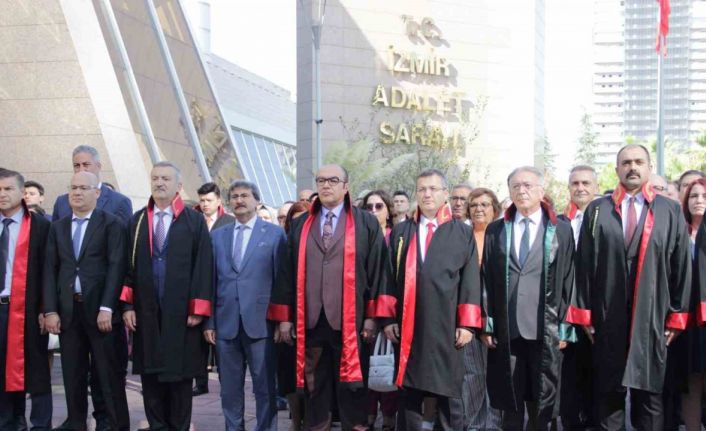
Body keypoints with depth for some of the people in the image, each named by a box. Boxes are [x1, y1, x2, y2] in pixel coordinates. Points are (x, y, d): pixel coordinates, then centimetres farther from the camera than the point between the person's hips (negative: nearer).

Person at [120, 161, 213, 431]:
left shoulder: (194, 221, -1)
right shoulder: (137, 221, 9)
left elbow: (203, 267, -4)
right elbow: (128, 265, 8)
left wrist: (198, 308, -10)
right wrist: (127, 305, -1)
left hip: (181, 312, -3)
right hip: (146, 311, 3)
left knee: (179, 372, 5)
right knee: (150, 371, 8)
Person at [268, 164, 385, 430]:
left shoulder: (366, 224, 4)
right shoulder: (300, 226, 12)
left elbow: (377, 271, 0)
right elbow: (287, 272, 10)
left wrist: (371, 317, -6)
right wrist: (284, 317, 4)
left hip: (349, 321, -2)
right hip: (311, 320, 3)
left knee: (351, 387, 4)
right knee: (314, 388, 9)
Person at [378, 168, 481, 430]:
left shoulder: (463, 233, 5)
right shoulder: (401, 232, 10)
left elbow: (471, 281, 0)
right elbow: (389, 277, 7)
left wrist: (467, 324, -7)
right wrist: (387, 318, -2)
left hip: (446, 328, -2)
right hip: (408, 327, 2)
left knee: (448, 396, 5)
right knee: (408, 396, 8)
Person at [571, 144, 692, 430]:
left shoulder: (670, 211, 4)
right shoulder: (597, 210, 6)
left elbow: (681, 267, 3)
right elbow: (584, 265, 3)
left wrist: (678, 315, -1)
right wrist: (583, 313, -2)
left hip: (652, 318, 0)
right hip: (608, 318, 1)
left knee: (650, 391, 7)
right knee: (608, 392, 8)